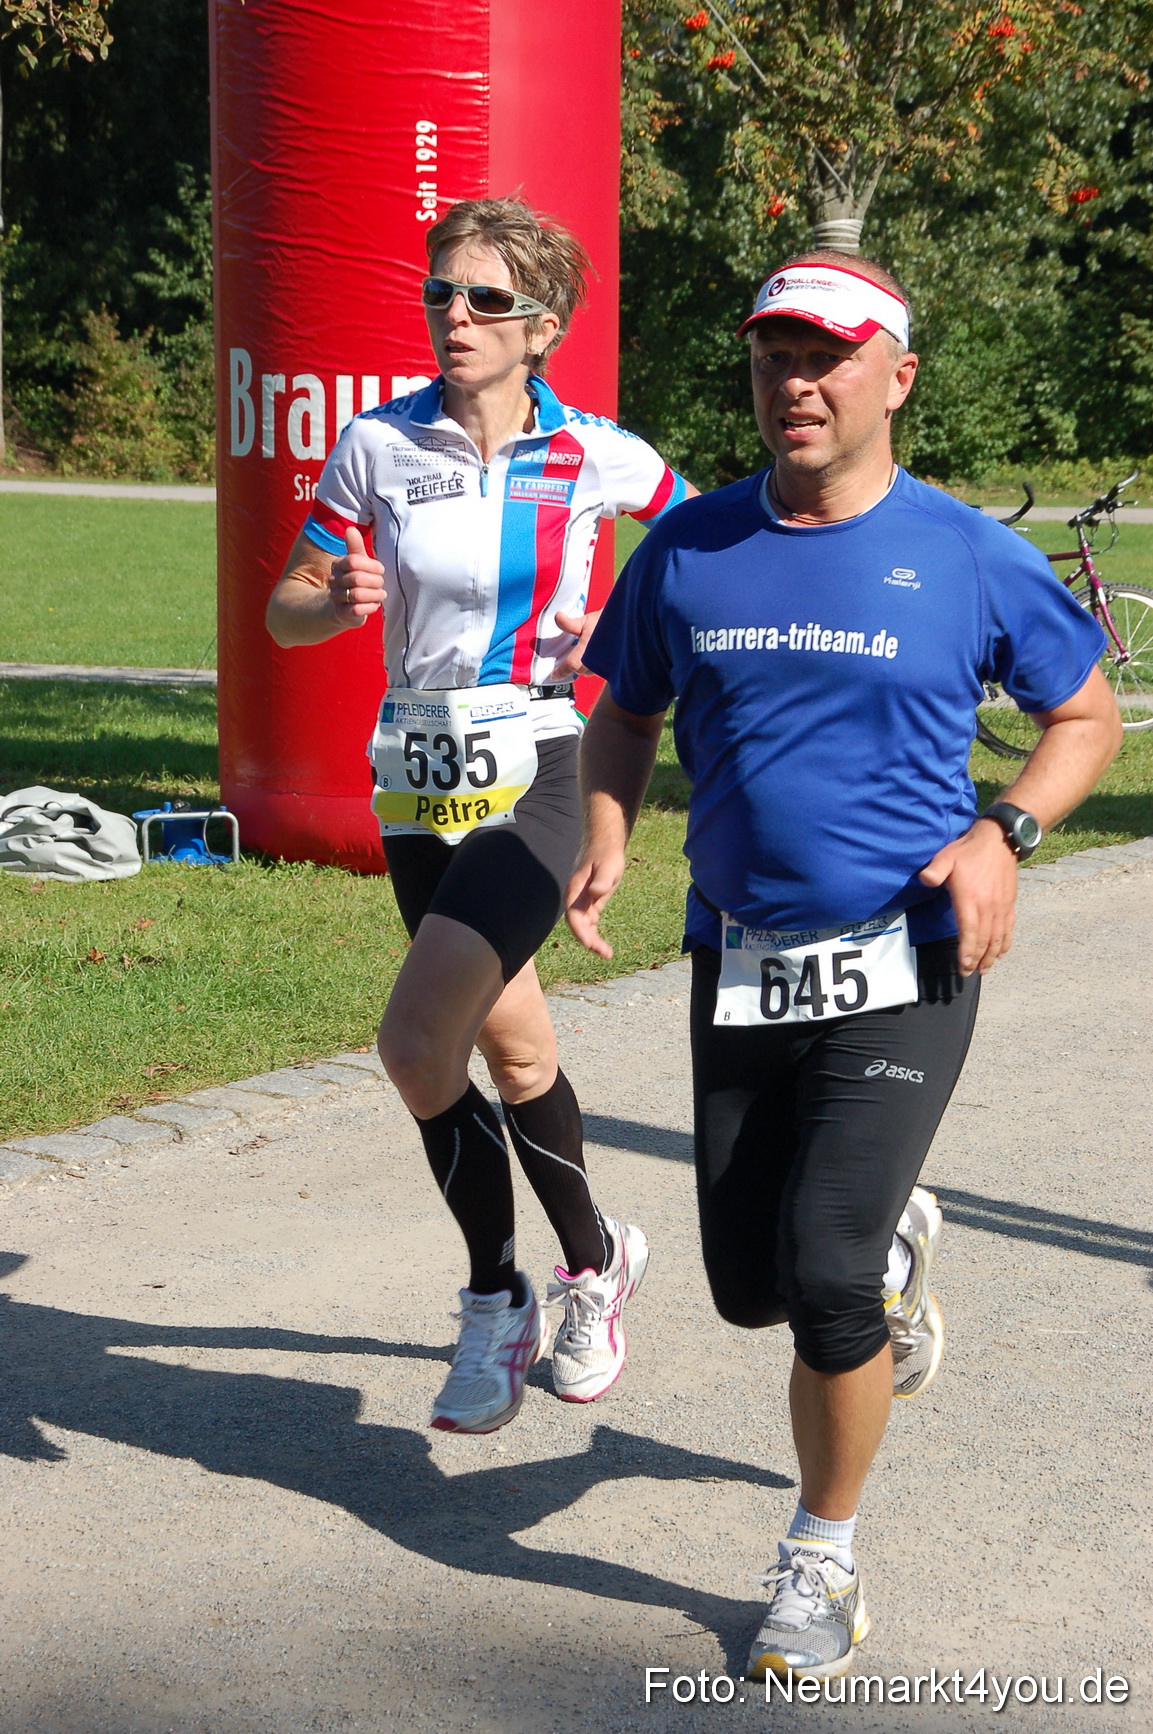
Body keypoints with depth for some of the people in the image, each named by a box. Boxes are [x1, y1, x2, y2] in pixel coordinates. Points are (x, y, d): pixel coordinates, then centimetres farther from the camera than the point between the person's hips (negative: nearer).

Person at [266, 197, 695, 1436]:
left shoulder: (591, 455, -5)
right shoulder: (379, 446, 0)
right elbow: (285, 610, 5)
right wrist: (340, 603, -17)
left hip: (535, 771, -4)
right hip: (418, 776, 4)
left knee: (416, 1042, -19)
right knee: (510, 1043, 13)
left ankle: (498, 1302, 1)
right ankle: (595, 1263, 33)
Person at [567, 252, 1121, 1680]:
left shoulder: (968, 557, -3)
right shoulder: (690, 549, 4)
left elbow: (1087, 716, 8)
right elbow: (623, 715, 17)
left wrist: (1002, 833, -9)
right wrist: (604, 844, -2)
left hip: (901, 970, -4)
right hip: (739, 967, 4)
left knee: (823, 1279, -13)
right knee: (748, 1284, 10)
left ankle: (822, 1564, 11)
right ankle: (894, 1245, 46)